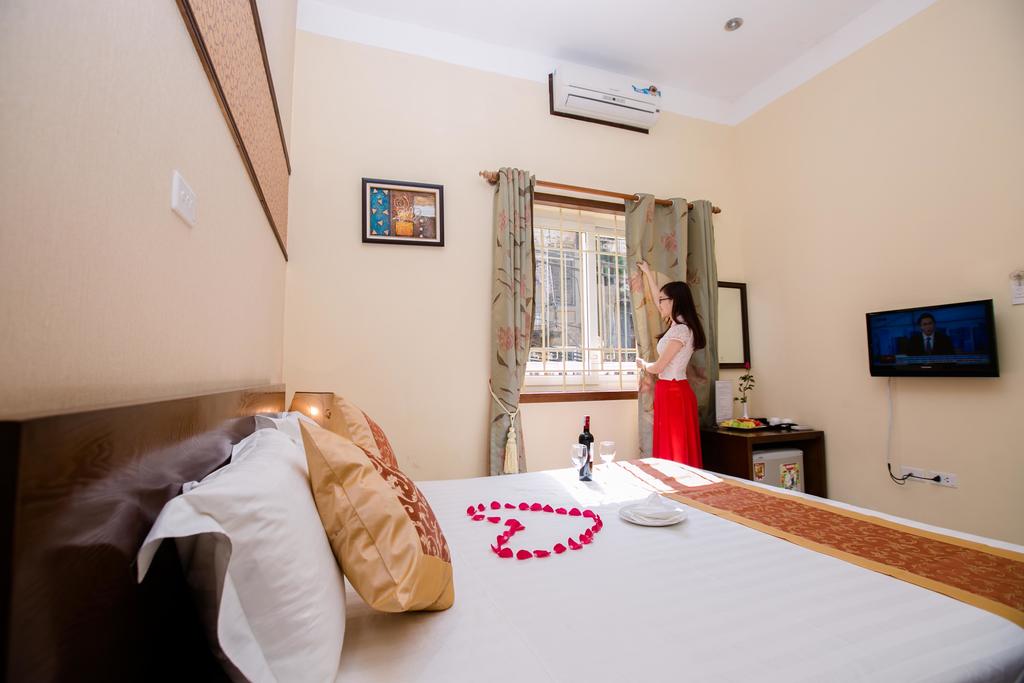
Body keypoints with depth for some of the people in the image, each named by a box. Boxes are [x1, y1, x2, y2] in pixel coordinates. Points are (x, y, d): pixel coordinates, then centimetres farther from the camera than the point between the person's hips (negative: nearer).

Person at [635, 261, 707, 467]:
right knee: (671, 446, 14)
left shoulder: (681, 330, -18)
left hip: (674, 392, -9)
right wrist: (648, 273, 34)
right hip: (669, 391, 9)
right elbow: (661, 300, 27)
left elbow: (658, 367, -15)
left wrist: (642, 364, 7)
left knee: (676, 449, -1)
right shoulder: (678, 325, 10)